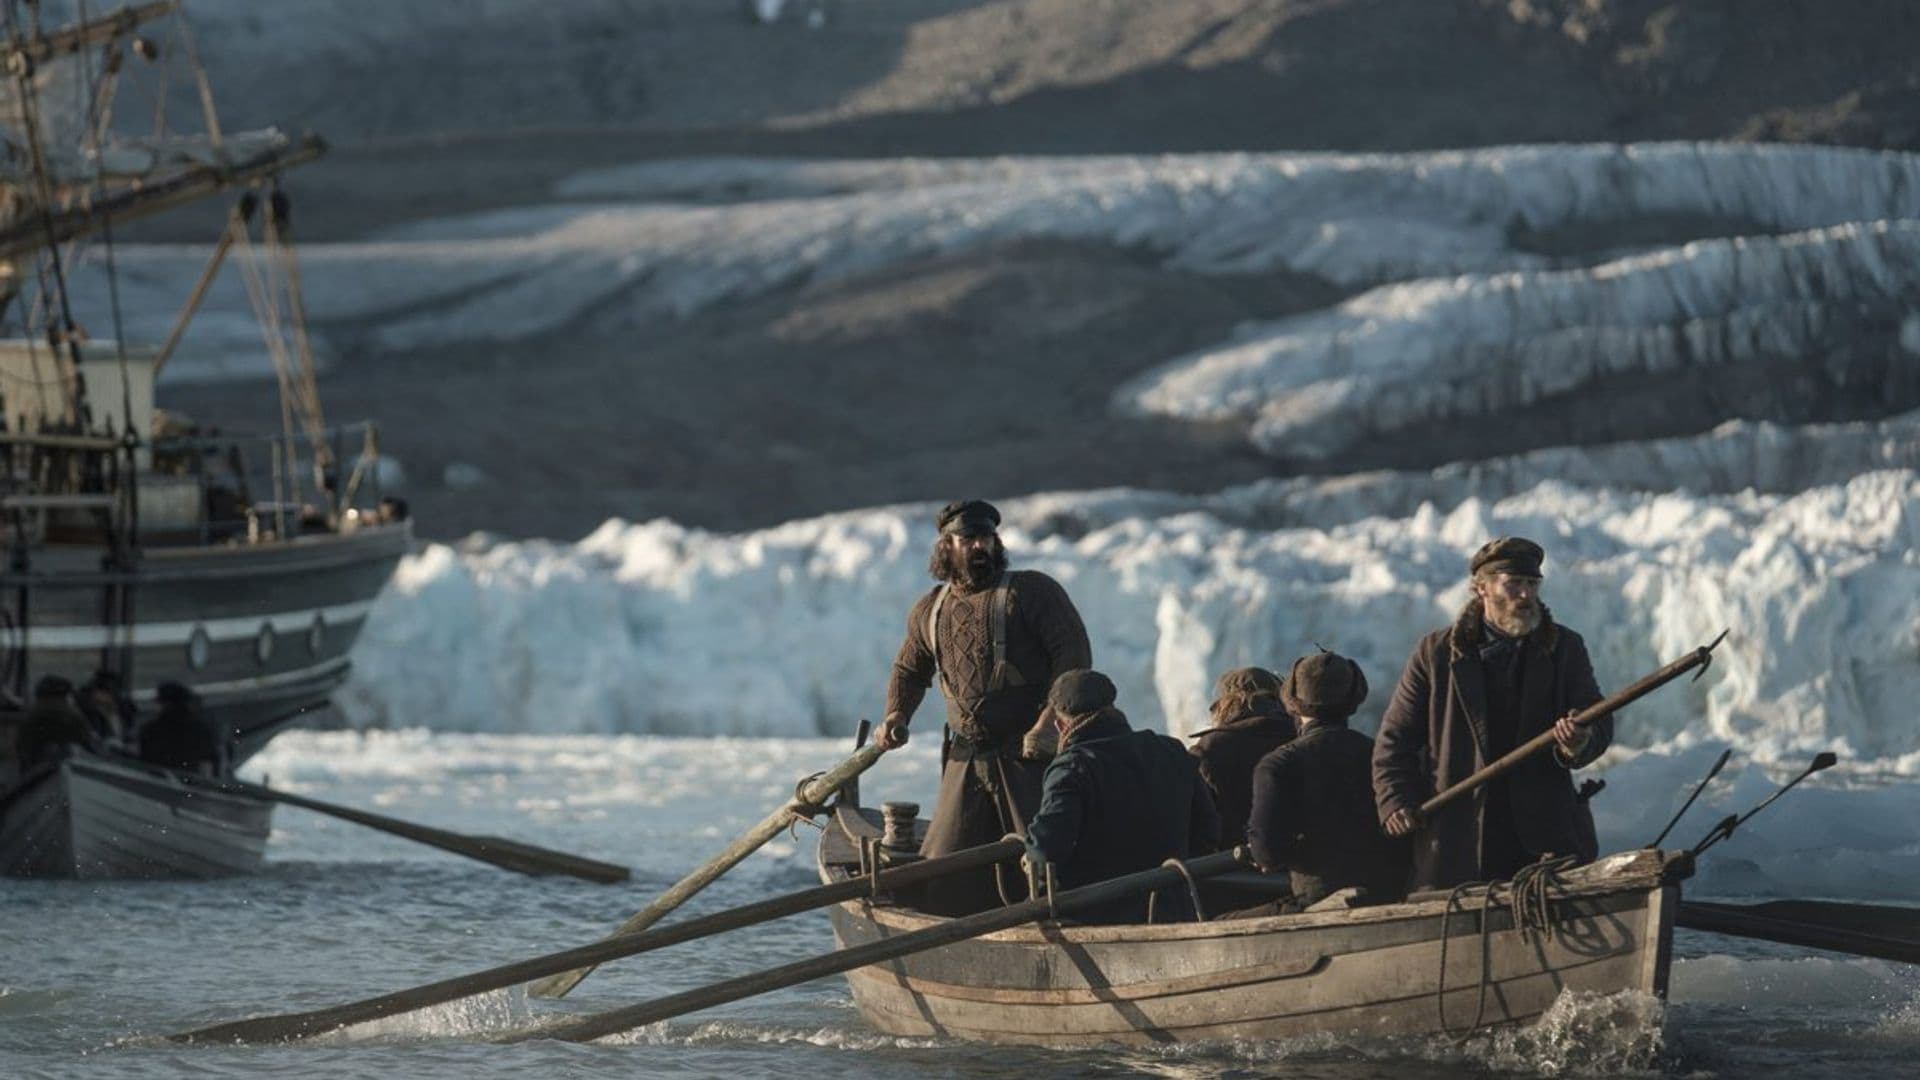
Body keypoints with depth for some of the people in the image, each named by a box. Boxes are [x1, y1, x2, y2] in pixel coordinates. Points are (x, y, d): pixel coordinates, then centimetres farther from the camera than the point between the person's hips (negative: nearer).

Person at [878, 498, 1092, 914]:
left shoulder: (1033, 591, -2)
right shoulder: (929, 612, 14)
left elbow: (1074, 653, -11)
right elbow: (909, 670, 30)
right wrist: (896, 715, 10)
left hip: (1030, 754, -5)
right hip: (967, 761, 5)